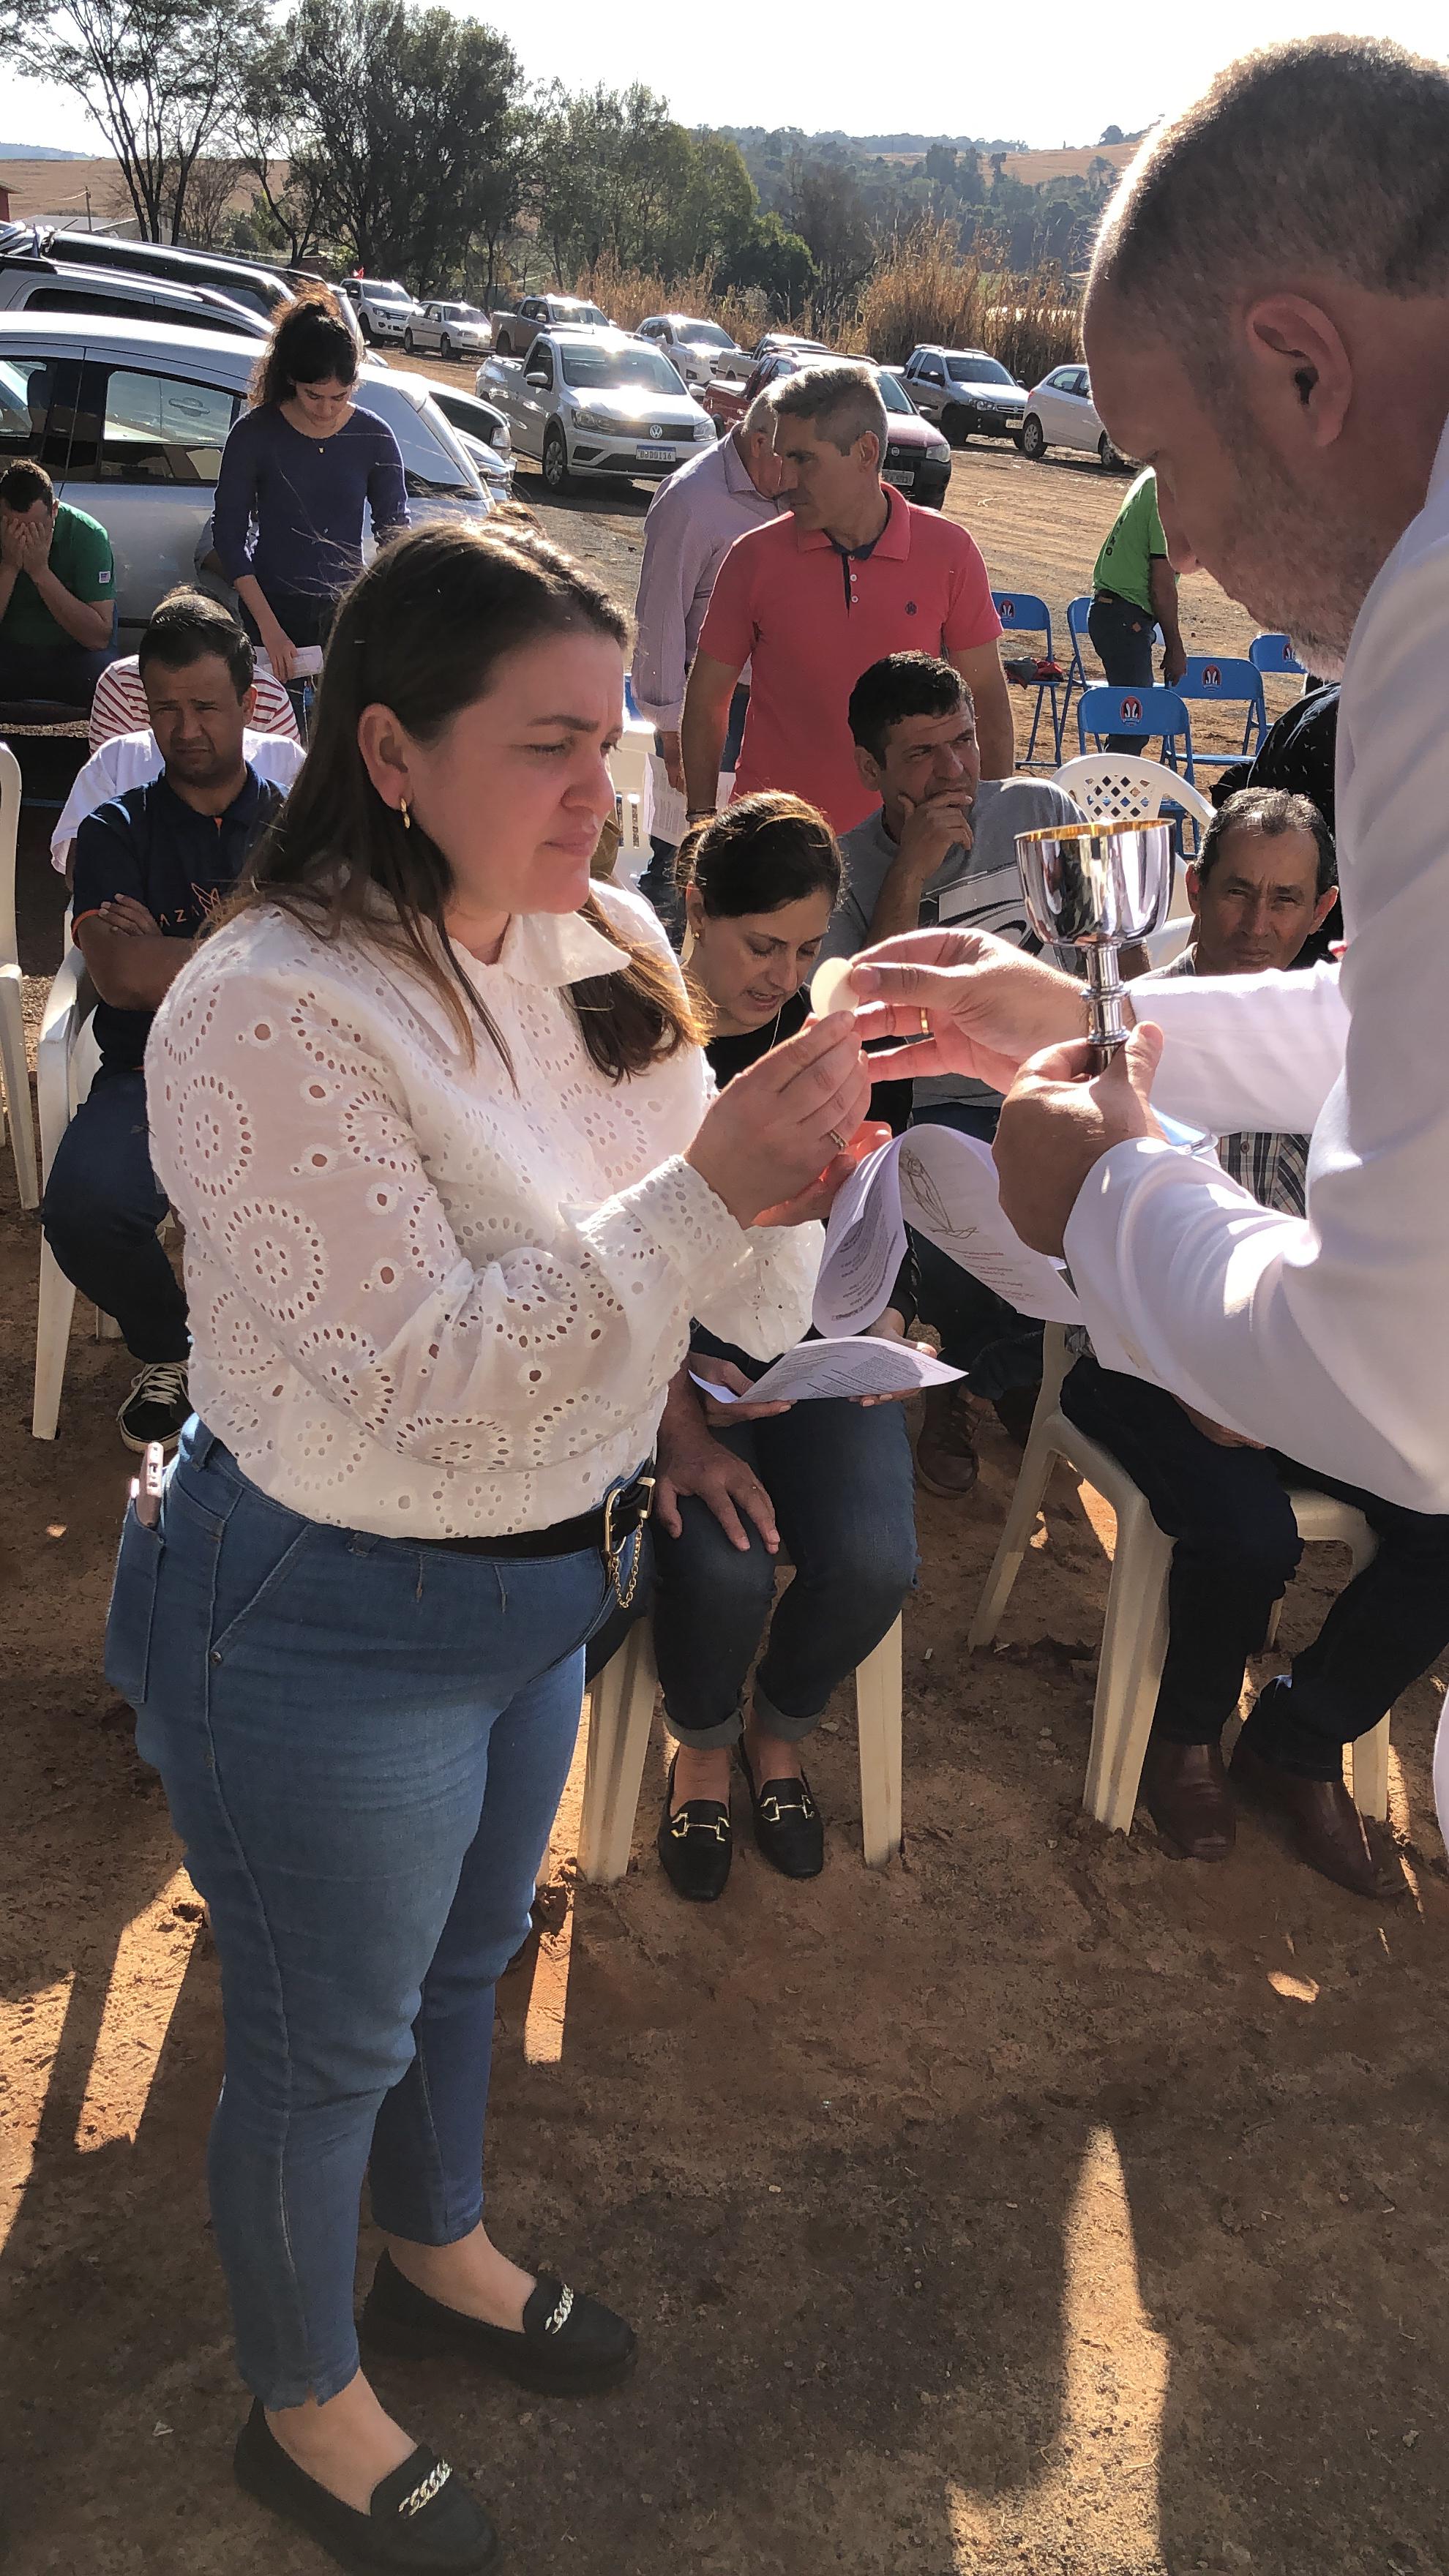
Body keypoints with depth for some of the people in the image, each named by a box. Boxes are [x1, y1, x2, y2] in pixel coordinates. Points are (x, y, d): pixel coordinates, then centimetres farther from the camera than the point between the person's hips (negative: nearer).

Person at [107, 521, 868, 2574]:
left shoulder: (605, 947, -5)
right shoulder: (267, 1017, -26)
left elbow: (741, 1305, -2)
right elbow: (438, 1379, -30)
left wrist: (790, 1186, -24)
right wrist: (711, 1185, -36)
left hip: (540, 1585, 7)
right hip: (328, 1634, -7)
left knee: (469, 1952, 29)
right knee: (330, 2038, 16)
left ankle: (438, 2251, 59)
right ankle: (304, 2405, 45)